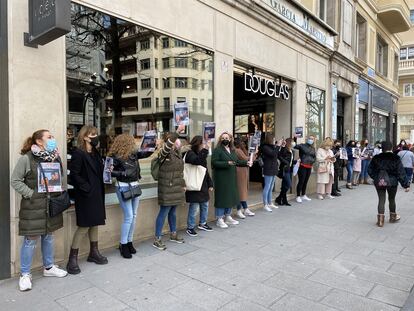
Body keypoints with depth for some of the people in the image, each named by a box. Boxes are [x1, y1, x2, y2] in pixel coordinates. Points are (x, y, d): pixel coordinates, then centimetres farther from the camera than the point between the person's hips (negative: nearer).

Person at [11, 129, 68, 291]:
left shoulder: (55, 157, 4)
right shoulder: (26, 158, -12)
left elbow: (61, 177, 13)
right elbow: (15, 181, -9)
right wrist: (31, 193, -13)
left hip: (51, 204, 6)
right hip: (33, 206, -5)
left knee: (49, 236, 17)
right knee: (31, 240, 3)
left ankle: (49, 267, 33)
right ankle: (25, 274, 20)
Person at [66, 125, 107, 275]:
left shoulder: (95, 153, 12)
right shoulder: (78, 154, -13)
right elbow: (74, 174, -18)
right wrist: (87, 188, -19)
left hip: (97, 195, 8)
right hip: (85, 196, -8)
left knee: (95, 223, 15)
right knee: (84, 226, -4)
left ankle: (94, 253, 29)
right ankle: (72, 259, 9)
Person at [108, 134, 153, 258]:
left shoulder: (133, 154, 5)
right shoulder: (115, 157, -11)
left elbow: (145, 153, 11)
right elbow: (109, 172, -13)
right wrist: (123, 173, -19)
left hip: (135, 186, 7)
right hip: (123, 187, -7)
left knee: (134, 216, 10)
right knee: (128, 216, -7)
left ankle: (129, 242, 22)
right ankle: (123, 244, 7)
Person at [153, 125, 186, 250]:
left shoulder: (177, 153, 13)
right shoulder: (164, 153, -13)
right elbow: (168, 145, -37)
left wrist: (183, 184, 20)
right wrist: (178, 131, -42)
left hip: (176, 188, 8)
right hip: (167, 189, -8)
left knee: (173, 212, 18)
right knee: (164, 212, -3)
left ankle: (173, 234, 33)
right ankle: (157, 239, 7)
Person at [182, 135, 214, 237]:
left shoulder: (201, 154, 15)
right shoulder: (189, 153, -12)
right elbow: (197, 161, -34)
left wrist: (210, 184, 16)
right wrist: (205, 150, -36)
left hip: (203, 186, 9)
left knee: (205, 205, 17)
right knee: (193, 208, -3)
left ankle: (202, 223, 35)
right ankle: (190, 227, 12)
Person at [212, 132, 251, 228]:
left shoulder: (232, 150, 15)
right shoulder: (217, 150, -9)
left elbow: (237, 161, 20)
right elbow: (214, 163, -18)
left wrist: (246, 163, 5)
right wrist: (227, 163, -25)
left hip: (231, 178, 7)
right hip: (221, 179, -7)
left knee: (231, 197, 13)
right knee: (221, 197, -3)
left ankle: (228, 217, 28)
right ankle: (219, 219, 8)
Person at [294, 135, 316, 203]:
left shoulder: (313, 148, 14)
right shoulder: (302, 146, -4)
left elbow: (315, 157, 17)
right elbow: (294, 146, -18)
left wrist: (312, 161, -3)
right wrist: (295, 138, -28)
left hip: (309, 167, 6)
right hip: (302, 166, -6)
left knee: (306, 182, 14)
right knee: (301, 181, -4)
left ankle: (303, 195, 26)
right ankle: (298, 197, 4)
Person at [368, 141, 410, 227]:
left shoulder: (376, 158, -1)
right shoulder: (396, 158, -8)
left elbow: (370, 171, 4)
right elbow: (401, 173, -8)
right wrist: (406, 185, -3)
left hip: (379, 183, 1)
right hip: (392, 182, -1)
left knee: (381, 200, 6)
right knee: (392, 199, 17)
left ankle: (380, 219, 2)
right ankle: (393, 216, 35)